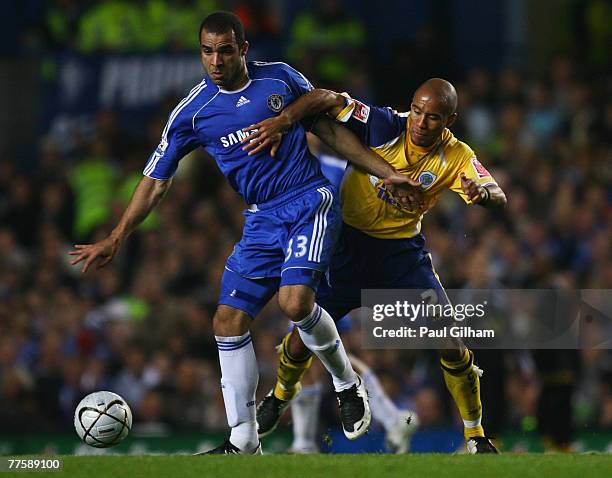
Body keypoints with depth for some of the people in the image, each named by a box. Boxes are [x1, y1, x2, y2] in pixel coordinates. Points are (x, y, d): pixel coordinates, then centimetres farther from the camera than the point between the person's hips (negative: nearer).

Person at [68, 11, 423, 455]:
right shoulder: (193, 112, -1)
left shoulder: (280, 78, -1)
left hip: (311, 202, -3)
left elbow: (331, 129, 10)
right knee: (228, 322, -6)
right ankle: (243, 441, 4)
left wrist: (387, 171, 9)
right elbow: (156, 181, 5)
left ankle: (347, 382, 3)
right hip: (262, 219, 3)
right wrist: (115, 240, 0)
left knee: (295, 300, -25)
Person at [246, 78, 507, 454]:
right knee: (304, 337, -3)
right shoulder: (384, 127, -19)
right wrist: (283, 121, -34)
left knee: (452, 348, -9)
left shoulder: (456, 158, -13)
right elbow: (327, 99, -19)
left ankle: (476, 437, 10)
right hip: (350, 243, -1)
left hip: (403, 251, 1)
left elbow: (500, 199, -21)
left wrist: (483, 192, -44)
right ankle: (281, 397, 31)